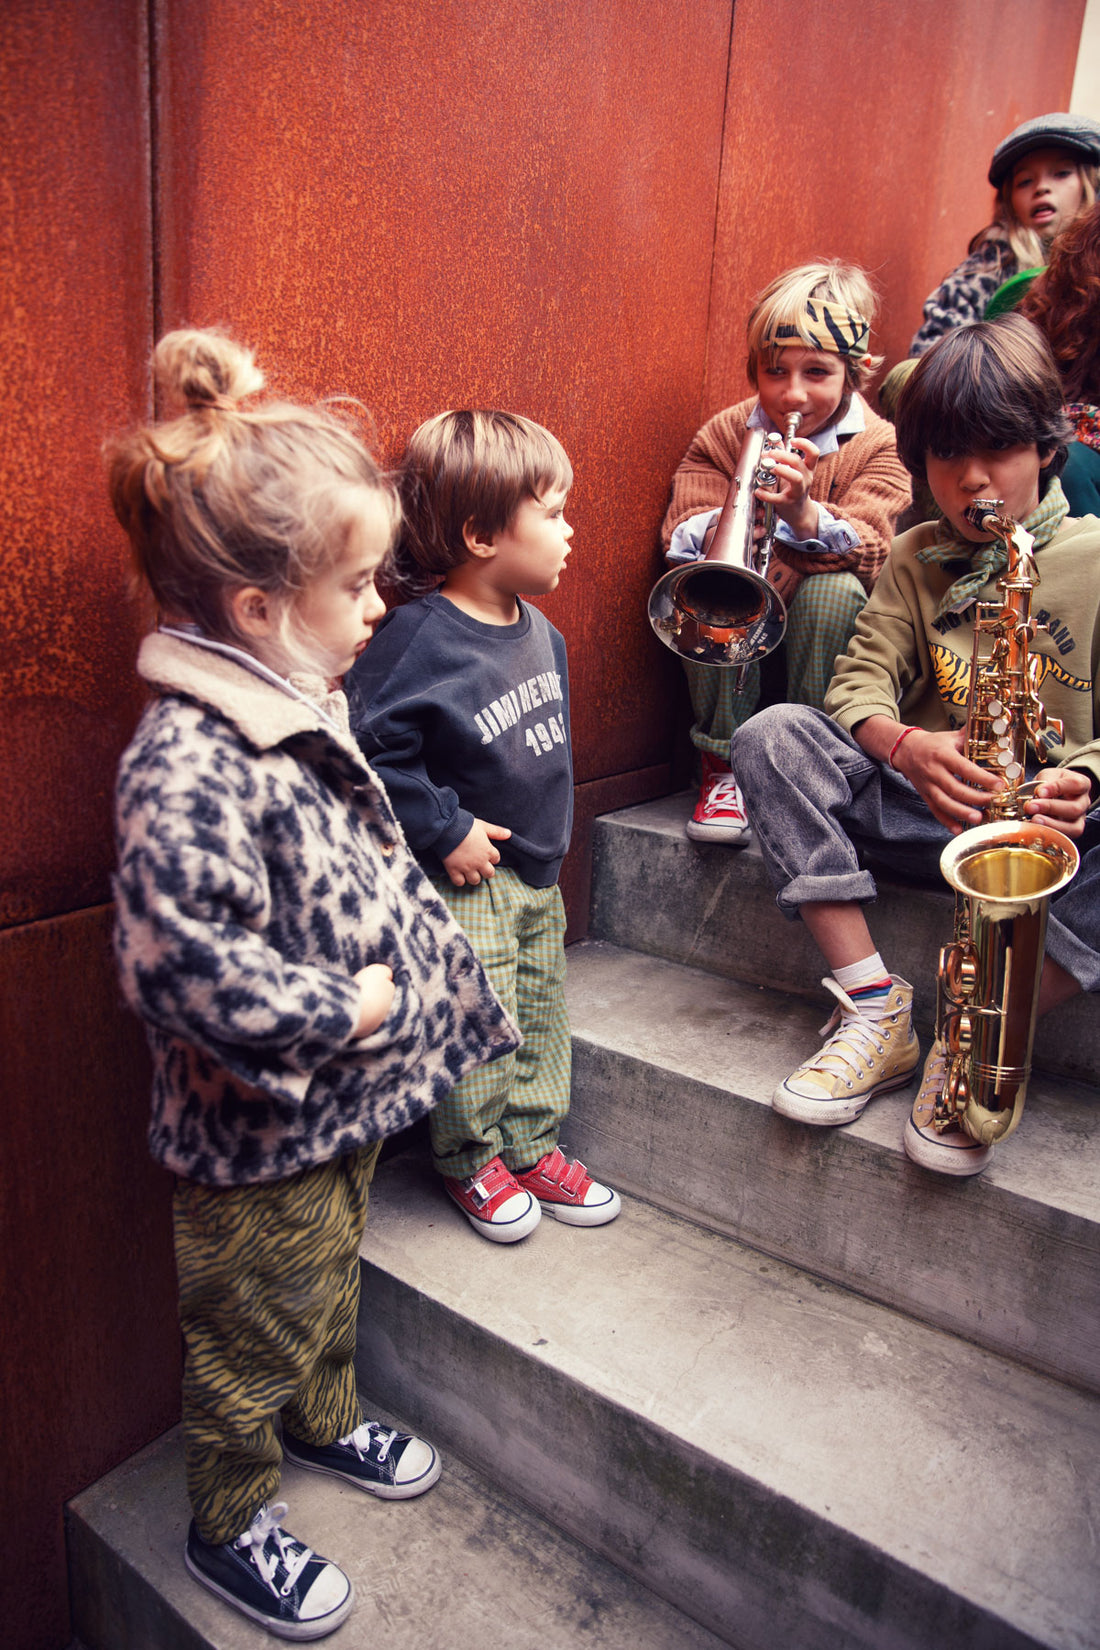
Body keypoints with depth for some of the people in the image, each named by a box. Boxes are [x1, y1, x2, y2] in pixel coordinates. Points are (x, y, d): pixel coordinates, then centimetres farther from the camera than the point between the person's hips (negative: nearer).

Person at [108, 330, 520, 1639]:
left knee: (332, 1278, 30)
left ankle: (326, 1421, 57)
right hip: (256, 1133, -8)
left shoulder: (305, 711, 0)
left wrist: (436, 978, 9)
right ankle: (227, 1526, 43)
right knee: (255, 1334, 16)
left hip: (347, 1098, 8)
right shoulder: (186, 764, -31)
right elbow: (186, 966, -35)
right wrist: (350, 1011, -25)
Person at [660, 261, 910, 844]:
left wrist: (805, 516, -42)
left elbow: (871, 550, -21)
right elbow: (679, 534, -12)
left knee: (835, 589, -32)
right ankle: (725, 766, -17)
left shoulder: (880, 446, -4)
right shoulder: (723, 435, 1)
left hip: (815, 634, -1)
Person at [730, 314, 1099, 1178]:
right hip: (931, 805, 3)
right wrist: (909, 747, -25)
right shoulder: (917, 558, 10)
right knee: (772, 736, -20)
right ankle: (877, 1010, -24)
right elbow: (860, 683, -3)